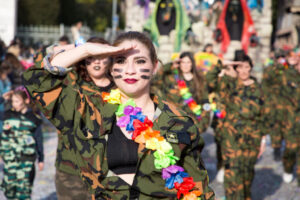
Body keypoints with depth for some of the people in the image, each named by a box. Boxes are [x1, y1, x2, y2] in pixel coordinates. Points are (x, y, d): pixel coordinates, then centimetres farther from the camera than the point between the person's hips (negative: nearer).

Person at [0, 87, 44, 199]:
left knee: (24, 187, -4)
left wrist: (41, 159, 6)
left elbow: (39, 139, 4)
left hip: (27, 158, -3)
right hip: (9, 157, 3)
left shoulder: (33, 117, -2)